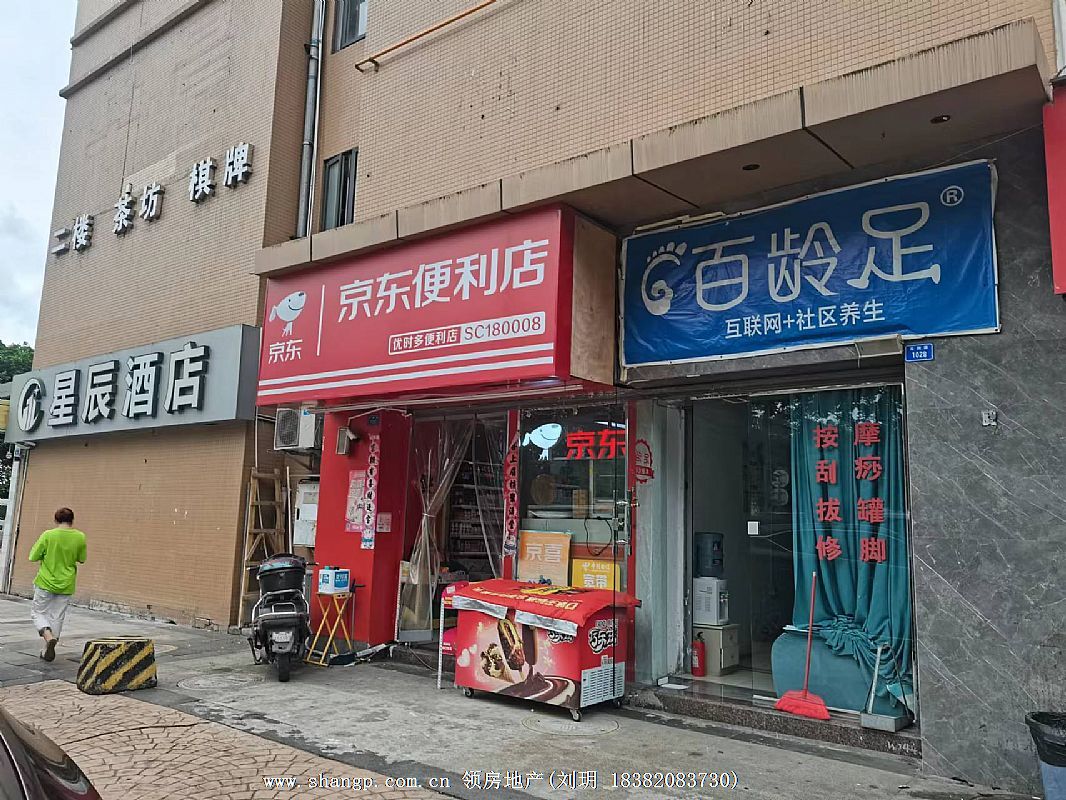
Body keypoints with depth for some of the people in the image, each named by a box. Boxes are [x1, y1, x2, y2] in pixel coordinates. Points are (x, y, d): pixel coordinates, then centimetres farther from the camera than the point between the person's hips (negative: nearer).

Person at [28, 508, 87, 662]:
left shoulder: (48, 535, -13)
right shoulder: (80, 537, -7)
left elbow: (33, 557, -6)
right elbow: (81, 559, 4)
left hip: (45, 583, -2)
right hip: (66, 586, 2)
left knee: (38, 612, 13)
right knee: (57, 617, 12)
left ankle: (48, 636, -11)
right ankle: (47, 651, 19)